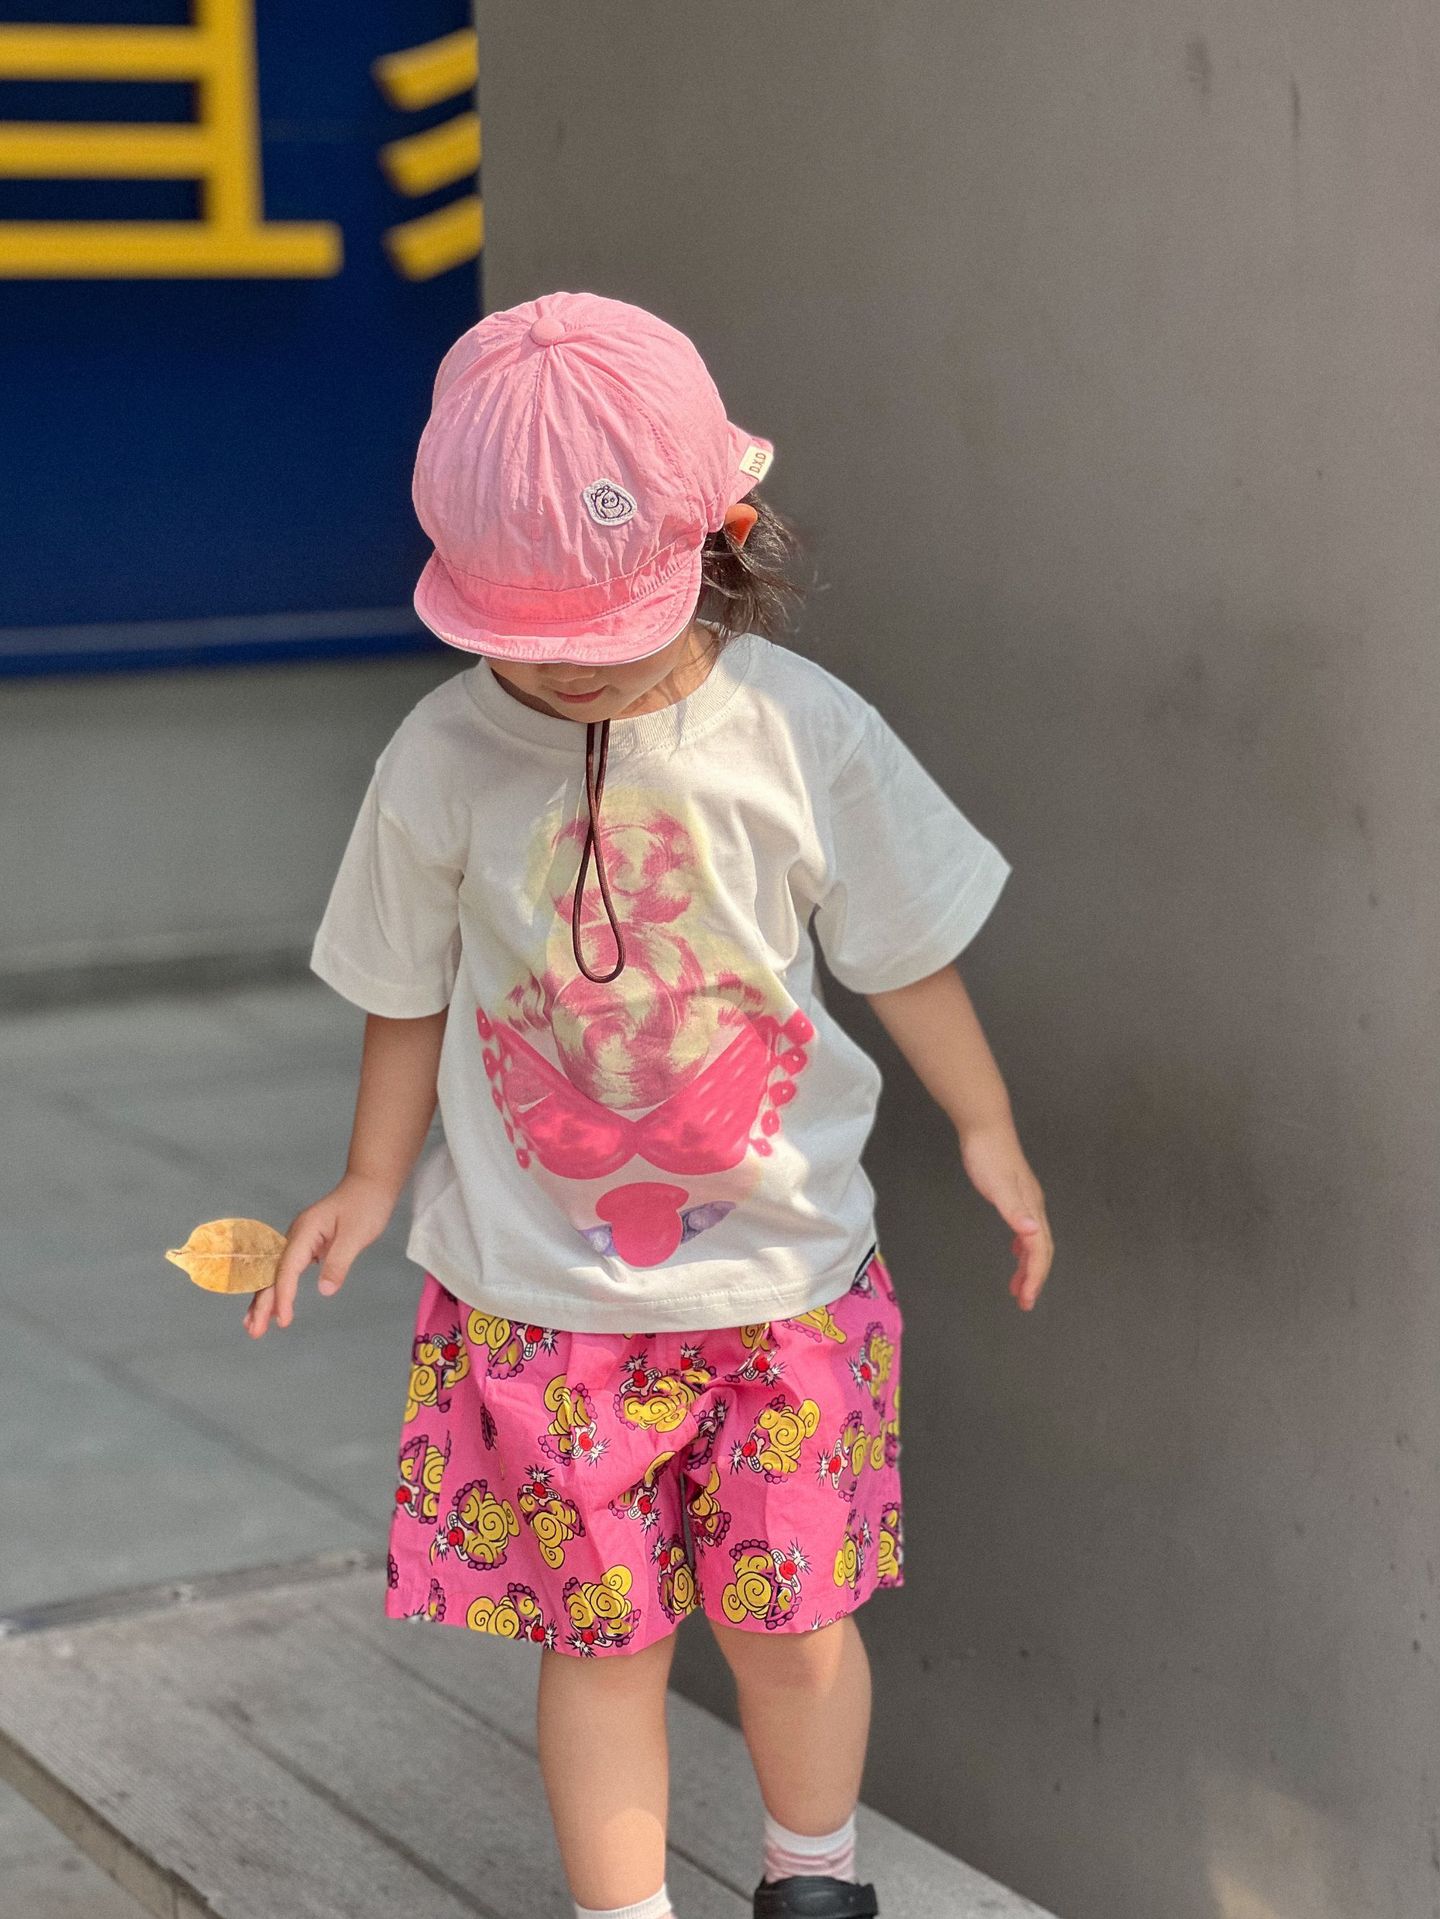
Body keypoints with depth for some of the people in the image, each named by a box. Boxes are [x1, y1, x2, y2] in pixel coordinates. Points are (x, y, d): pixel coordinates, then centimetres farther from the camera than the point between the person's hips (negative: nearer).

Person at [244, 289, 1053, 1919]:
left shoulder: (802, 733, -12)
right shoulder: (441, 760, -10)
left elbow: (904, 953, 2)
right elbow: (414, 993, 5)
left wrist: (986, 1135, 11)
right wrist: (369, 1185, 11)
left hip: (781, 1274, 0)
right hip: (537, 1288, 0)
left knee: (791, 1621, 11)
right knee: (598, 1635, 9)